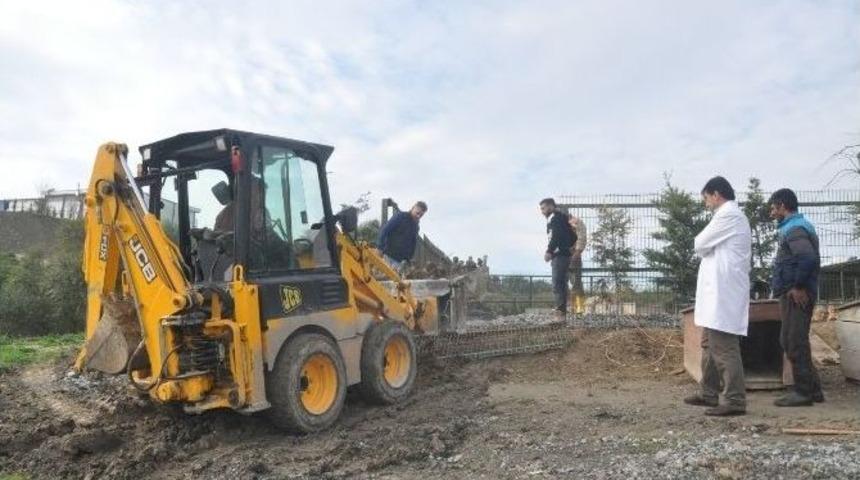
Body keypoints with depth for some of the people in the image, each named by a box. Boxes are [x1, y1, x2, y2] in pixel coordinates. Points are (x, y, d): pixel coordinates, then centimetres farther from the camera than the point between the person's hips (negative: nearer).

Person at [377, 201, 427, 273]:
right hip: (388, 256, -6)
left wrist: (406, 259, 6)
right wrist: (381, 249, -19)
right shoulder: (400, 216, -6)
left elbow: (413, 244, 17)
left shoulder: (416, 226, 14)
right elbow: (384, 231, -13)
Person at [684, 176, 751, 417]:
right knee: (710, 344, 16)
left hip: (723, 291, -11)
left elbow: (700, 245, -10)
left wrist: (701, 244, 8)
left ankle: (735, 401, -7)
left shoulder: (728, 214, -11)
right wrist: (706, 247, 6)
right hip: (719, 291, 11)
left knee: (723, 347, -10)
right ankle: (709, 394, 25)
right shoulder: (732, 215, 22)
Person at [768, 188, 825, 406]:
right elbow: (809, 259, 21)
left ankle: (804, 392, 2)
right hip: (793, 295, 10)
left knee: (794, 343, -5)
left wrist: (798, 286, -19)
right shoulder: (796, 227, 18)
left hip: (796, 296, -10)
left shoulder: (794, 229, -13)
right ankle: (812, 388, 20)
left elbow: (808, 258, -28)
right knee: (789, 341, 14)